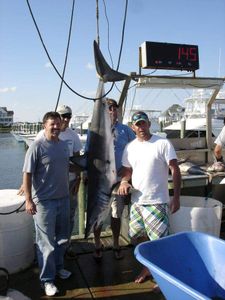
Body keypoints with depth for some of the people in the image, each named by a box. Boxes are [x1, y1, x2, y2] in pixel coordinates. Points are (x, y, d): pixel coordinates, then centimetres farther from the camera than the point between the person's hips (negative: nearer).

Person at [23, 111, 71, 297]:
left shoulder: (64, 145, 7)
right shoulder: (37, 147, -13)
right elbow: (27, 174, -13)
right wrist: (29, 200, -17)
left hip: (63, 199, 7)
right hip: (44, 202, -6)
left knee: (62, 238, 19)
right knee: (46, 242, 4)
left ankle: (58, 267, 40)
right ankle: (47, 279, 19)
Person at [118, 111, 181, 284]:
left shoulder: (163, 144, -9)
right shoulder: (130, 148, 7)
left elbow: (175, 170, -9)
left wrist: (176, 197, -14)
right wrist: (124, 181, -6)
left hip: (157, 202, -6)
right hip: (136, 201, 6)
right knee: (136, 237, 16)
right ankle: (149, 267, 38)